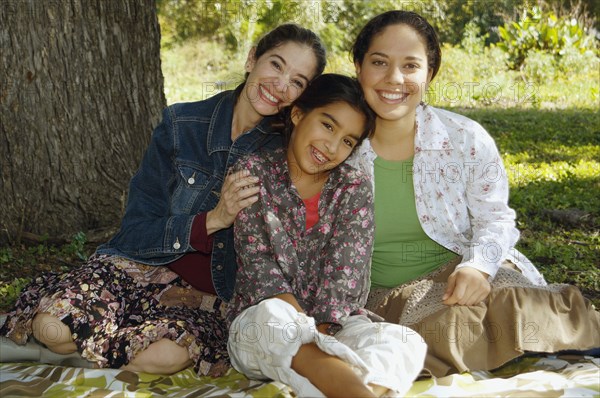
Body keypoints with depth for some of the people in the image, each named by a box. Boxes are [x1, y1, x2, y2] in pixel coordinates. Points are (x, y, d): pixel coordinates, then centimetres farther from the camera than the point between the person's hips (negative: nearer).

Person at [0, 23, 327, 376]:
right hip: (143, 265, 0)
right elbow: (135, 232, -8)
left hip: (209, 296, 1)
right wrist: (211, 221, -21)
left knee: (169, 353, -33)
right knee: (53, 326, -27)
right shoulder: (182, 125, -7)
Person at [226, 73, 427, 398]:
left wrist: (312, 337, -21)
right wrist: (304, 331, -23)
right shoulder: (254, 172, 1)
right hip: (257, 329, -2)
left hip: (333, 327, 2)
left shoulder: (354, 189, 5)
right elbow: (258, 262, -9)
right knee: (273, 313, -37)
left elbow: (345, 276, -6)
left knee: (406, 344, -27)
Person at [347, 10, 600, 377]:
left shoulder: (467, 139, -3)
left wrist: (477, 265, -19)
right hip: (385, 296, 0)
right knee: (444, 327, -32)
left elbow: (495, 218, 3)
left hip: (461, 275, 0)